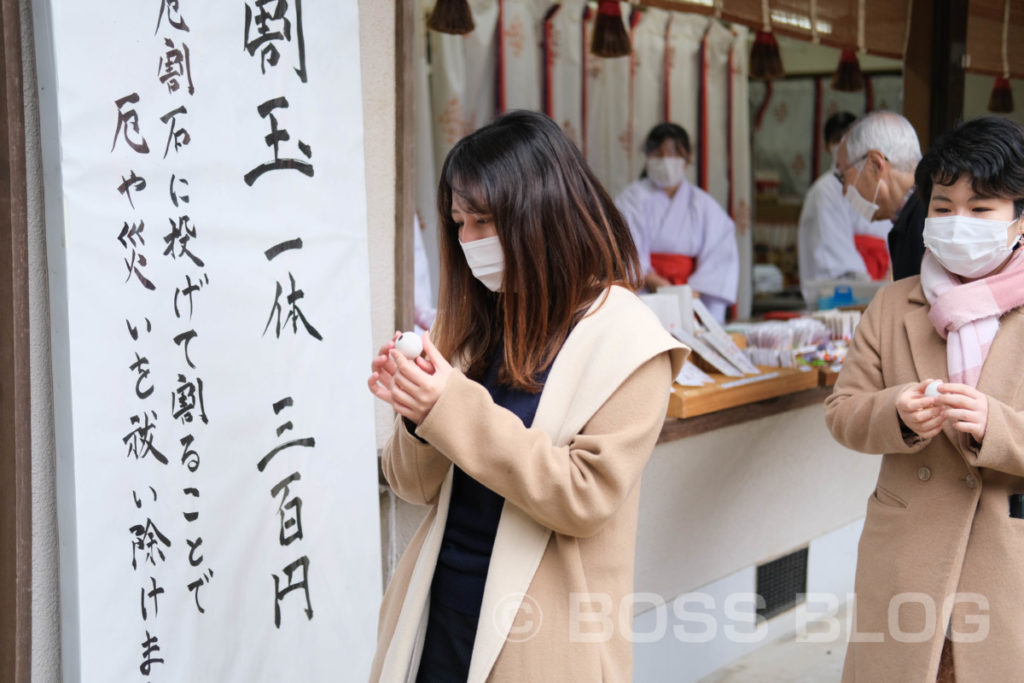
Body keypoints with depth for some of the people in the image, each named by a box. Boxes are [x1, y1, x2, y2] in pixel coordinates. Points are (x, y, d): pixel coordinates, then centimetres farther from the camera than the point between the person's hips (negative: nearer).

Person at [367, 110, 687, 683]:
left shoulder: (624, 338, -10)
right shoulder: (467, 322, 5)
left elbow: (587, 498, -18)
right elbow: (418, 486, 7)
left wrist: (456, 410, -23)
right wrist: (416, 415, -14)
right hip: (436, 615, 5)